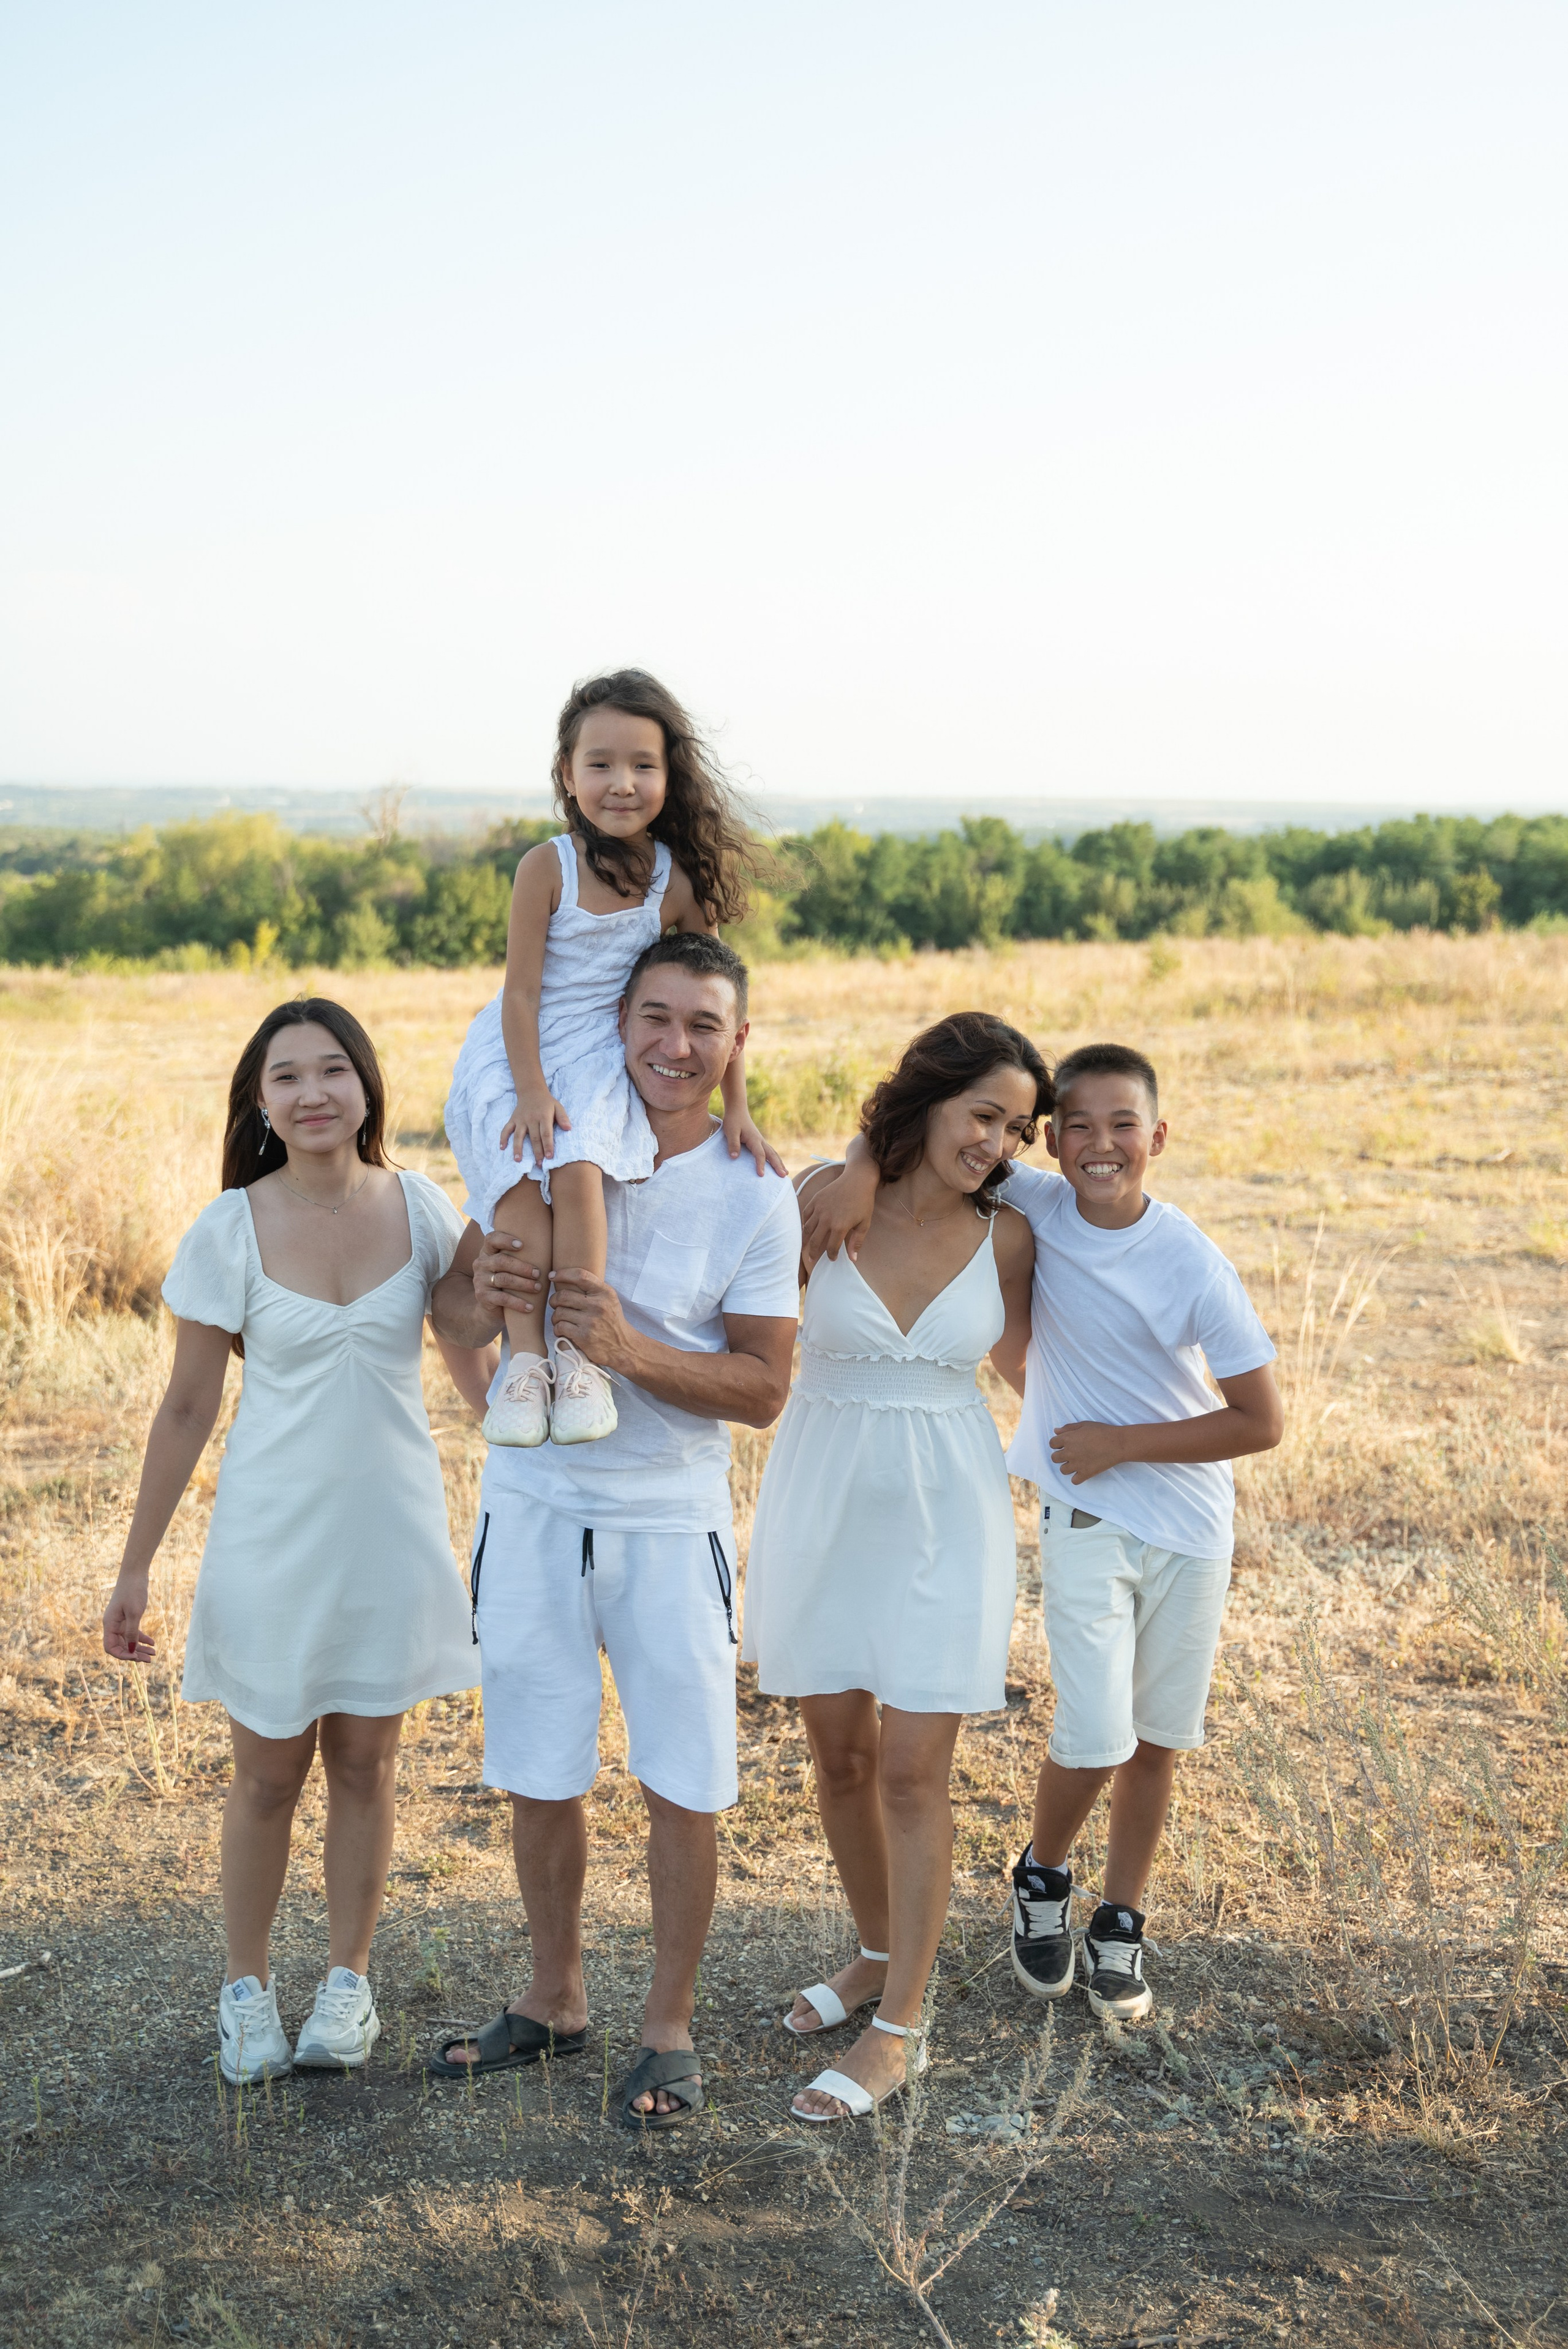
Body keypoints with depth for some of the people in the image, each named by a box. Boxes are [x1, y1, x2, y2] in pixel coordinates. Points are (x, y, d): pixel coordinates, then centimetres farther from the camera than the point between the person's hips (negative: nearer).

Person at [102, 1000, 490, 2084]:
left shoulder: (422, 1209, -5)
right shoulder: (228, 1233, -10)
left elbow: (473, 1352, 8)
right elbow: (189, 1408, -4)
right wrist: (136, 1568, -2)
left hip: (393, 1530, 2)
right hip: (273, 1537, -1)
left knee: (366, 1761, 13)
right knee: (269, 1772, 9)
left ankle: (349, 1982, 30)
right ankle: (248, 1987, 29)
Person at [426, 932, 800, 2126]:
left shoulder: (756, 1196, -9)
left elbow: (765, 1388, -10)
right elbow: (451, 1310, 3)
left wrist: (631, 1351, -26)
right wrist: (481, 1298, -22)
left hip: (671, 1519, -2)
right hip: (533, 1504, 2)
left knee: (684, 1787, 4)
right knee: (539, 1779, 13)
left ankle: (671, 2028, 23)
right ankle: (555, 2000, 33)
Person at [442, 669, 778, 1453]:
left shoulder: (679, 881, -5)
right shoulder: (547, 867, -11)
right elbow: (523, 988, -10)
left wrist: (736, 1109, 1)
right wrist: (532, 1092, -18)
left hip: (600, 1056, 1)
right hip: (516, 1054, -1)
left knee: (577, 1169, -28)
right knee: (520, 1180, -26)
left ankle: (577, 1348, -21)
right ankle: (526, 1357, -21)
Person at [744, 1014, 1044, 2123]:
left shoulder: (1006, 1238, -5)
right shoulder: (823, 1200, -9)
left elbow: (1027, 1362, 8)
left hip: (945, 1515, -1)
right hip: (825, 1505, 1)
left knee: (913, 1771, -2)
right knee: (840, 1752, 13)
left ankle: (899, 2028, 8)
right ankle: (881, 1954, 36)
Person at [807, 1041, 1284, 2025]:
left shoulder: (1195, 1265, -17)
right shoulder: (1031, 1207, -11)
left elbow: (1264, 1422, -11)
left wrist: (1122, 1444, -13)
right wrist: (869, 1171, -25)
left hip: (1191, 1527, 0)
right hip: (1086, 1518, 0)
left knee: (1156, 1744, 10)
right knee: (1095, 1742, -8)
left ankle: (1121, 1927, 31)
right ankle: (1042, 1878, 23)